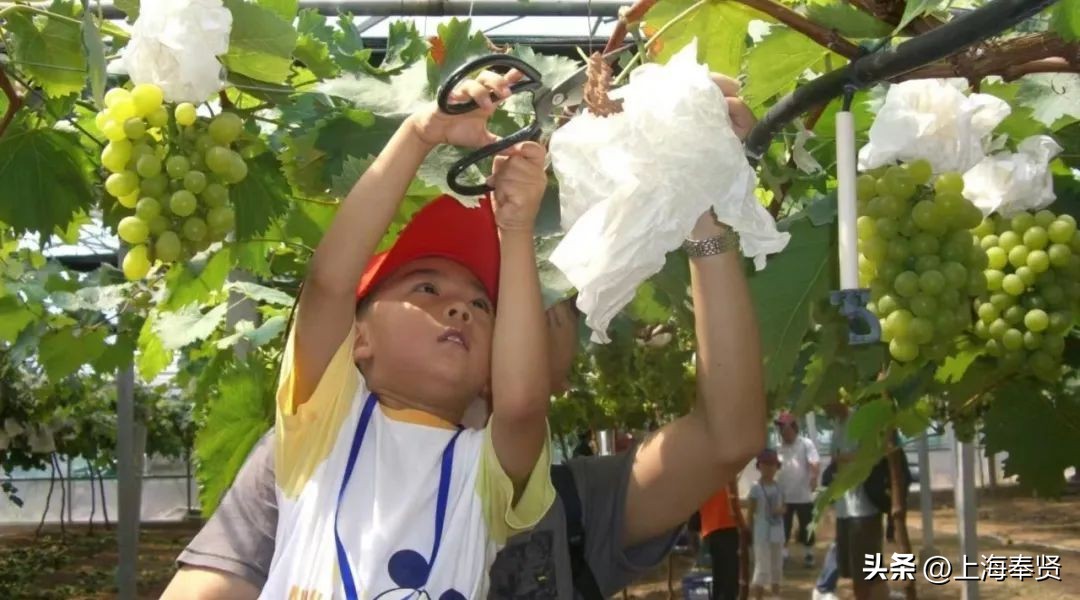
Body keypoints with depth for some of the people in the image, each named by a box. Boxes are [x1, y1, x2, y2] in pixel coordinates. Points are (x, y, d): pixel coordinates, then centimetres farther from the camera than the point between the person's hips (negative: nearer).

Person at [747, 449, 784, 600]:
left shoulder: (778, 487, 5)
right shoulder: (756, 488, -9)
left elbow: (783, 507, 13)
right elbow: (751, 512, -7)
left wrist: (780, 510, -11)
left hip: (777, 532, 6)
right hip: (762, 534, -6)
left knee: (777, 566, 15)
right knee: (762, 567, -6)